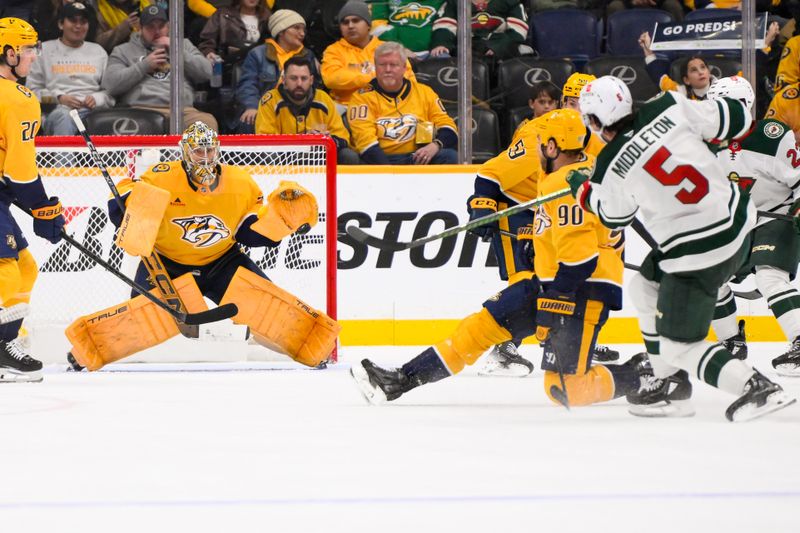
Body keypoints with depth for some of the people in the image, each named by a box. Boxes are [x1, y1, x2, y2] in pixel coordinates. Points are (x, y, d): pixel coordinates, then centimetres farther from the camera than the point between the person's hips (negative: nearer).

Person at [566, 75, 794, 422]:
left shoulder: (612, 168, -15)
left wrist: (583, 189, 24)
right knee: (644, 287, 25)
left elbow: (613, 217, 6)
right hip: (736, 221, 8)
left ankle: (757, 389, -12)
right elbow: (736, 120, 0)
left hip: (698, 256, -8)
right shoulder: (671, 108, -6)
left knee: (678, 347, 3)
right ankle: (671, 385, 30)